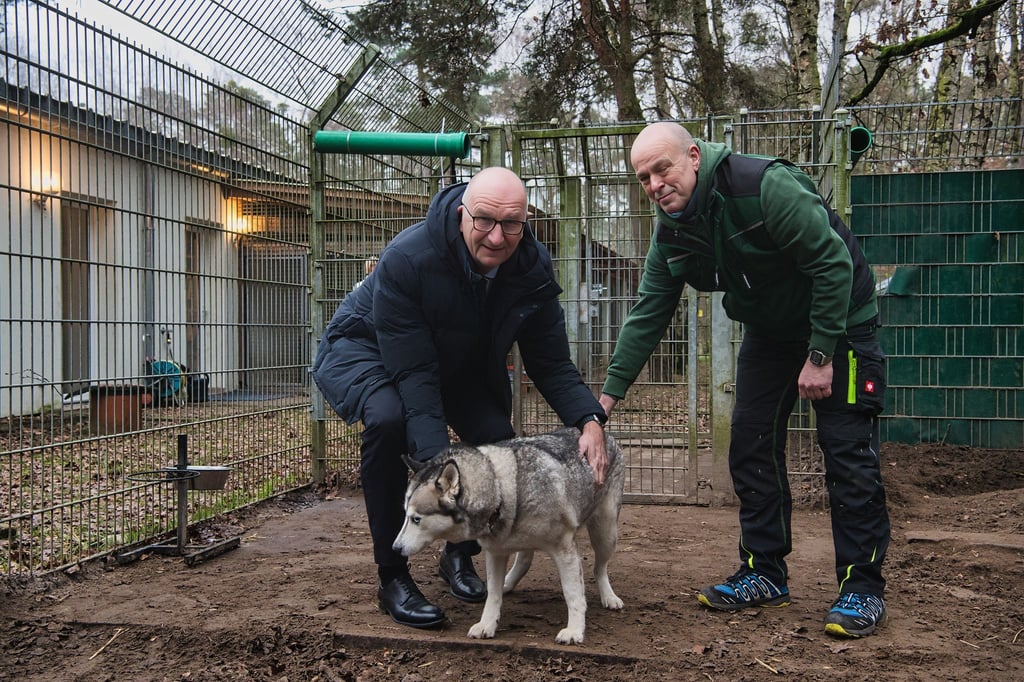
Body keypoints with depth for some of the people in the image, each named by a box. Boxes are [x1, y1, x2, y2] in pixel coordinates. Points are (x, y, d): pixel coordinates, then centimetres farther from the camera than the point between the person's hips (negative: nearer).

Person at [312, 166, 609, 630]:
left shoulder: (534, 268, -21)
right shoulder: (406, 259, -37)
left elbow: (551, 364, -15)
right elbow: (413, 374, -37)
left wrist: (590, 421, -32)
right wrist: (437, 462, -46)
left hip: (460, 363, 5)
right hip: (365, 348, -4)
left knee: (499, 440, -17)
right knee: (387, 419, -36)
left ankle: (459, 555, 13)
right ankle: (392, 578, -19)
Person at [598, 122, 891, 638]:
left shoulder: (765, 185, -29)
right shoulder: (671, 233, -7)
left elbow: (834, 262, -26)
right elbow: (647, 315, -2)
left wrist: (821, 355, -24)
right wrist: (608, 394, -6)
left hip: (838, 322, -6)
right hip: (769, 332, 7)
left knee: (847, 452, -8)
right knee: (751, 446, 3)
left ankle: (862, 586, 4)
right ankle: (764, 574, 16)